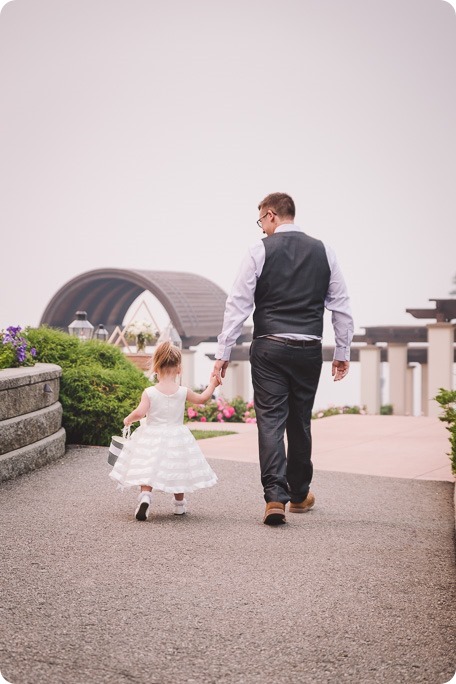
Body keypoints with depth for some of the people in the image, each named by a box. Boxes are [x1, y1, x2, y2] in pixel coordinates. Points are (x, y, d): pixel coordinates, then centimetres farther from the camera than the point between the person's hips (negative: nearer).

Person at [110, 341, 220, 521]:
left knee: (147, 470, -3)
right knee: (177, 470, 18)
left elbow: (140, 412, -19)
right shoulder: (183, 392, -3)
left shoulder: (149, 392, -10)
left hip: (152, 436, -2)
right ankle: (180, 504, 30)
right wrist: (212, 384, 29)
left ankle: (145, 496, -28)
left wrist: (129, 419, 2)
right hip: (177, 437, 2)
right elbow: (202, 399, 12)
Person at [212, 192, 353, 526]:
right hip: (309, 349, 3)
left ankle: (275, 496, -13)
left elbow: (238, 305, -5)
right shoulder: (323, 251, 8)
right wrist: (343, 353, 16)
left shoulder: (260, 251, -2)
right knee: (300, 422, 14)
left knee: (271, 420, -2)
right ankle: (300, 494, 27)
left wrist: (223, 353, -1)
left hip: (269, 348, -3)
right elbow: (341, 306, 9)